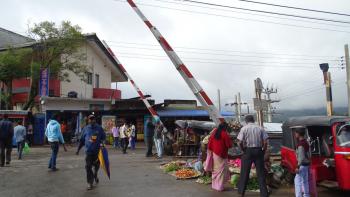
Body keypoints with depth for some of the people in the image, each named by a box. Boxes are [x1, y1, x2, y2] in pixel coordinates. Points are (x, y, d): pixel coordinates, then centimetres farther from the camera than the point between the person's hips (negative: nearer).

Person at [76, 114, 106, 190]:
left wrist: (102, 143, -16)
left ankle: (95, 176, 45)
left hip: (97, 151, 0)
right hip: (88, 151, 0)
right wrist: (78, 149, 10)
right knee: (88, 167, -5)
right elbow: (82, 140, 10)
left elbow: (104, 137, 4)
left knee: (96, 166, 14)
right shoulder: (85, 129, 3)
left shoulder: (99, 128, 0)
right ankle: (90, 183, 6)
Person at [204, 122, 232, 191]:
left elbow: (209, 144, 7)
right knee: (221, 169, 3)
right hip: (222, 154, -6)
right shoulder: (225, 134, -15)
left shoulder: (214, 132, 4)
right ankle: (219, 186, 5)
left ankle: (214, 185, 25)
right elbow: (229, 144, -10)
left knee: (215, 169, 16)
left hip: (214, 154, 6)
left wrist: (211, 151, 14)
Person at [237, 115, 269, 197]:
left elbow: (240, 142, -10)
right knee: (261, 172, 10)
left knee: (245, 172, 9)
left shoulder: (244, 128, -4)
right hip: (258, 150, 1)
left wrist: (244, 150, 5)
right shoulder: (260, 128, 1)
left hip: (248, 150, -1)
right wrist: (263, 151, 9)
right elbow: (265, 142, -4)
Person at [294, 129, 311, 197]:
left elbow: (301, 157, -24)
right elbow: (309, 155, 17)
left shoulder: (300, 144, -20)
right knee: (305, 181, 17)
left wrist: (298, 167, -21)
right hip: (307, 164, 10)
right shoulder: (306, 142, 10)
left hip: (302, 165, -10)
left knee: (298, 181, -6)